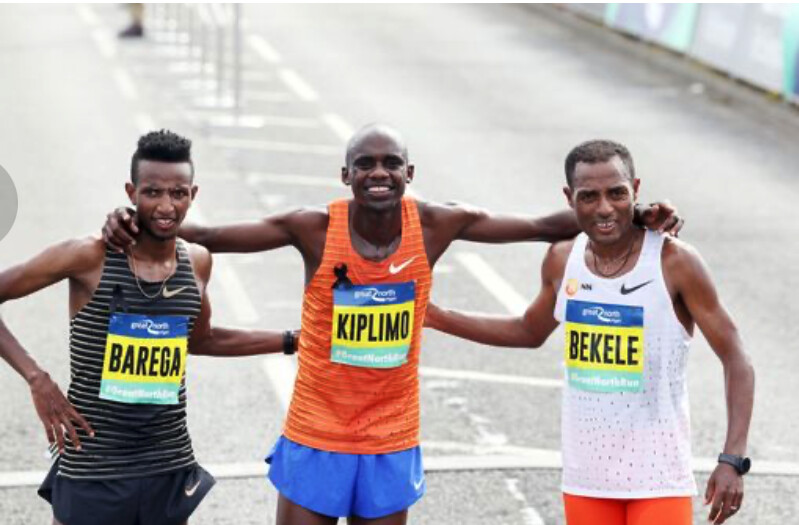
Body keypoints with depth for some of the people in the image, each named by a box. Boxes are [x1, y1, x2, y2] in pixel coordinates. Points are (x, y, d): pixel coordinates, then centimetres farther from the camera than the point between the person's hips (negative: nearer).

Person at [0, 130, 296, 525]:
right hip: (91, 469, -4)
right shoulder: (89, 258, -11)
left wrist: (292, 340, 21)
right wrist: (37, 379, -15)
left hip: (170, 468, 4)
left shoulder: (197, 263, 5)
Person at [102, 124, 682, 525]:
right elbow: (209, 236, -13)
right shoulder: (315, 228, -14)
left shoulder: (436, 224, -8)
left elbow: (543, 227, -2)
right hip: (316, 436, -2)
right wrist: (137, 226, -28)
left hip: (392, 441, 2)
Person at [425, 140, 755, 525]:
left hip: (660, 475, -5)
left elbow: (736, 361, -10)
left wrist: (732, 460, -20)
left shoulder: (674, 262, -12)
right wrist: (434, 316, 20)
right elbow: (530, 332, 24)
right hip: (586, 473, 5)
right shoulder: (562, 261, 3)